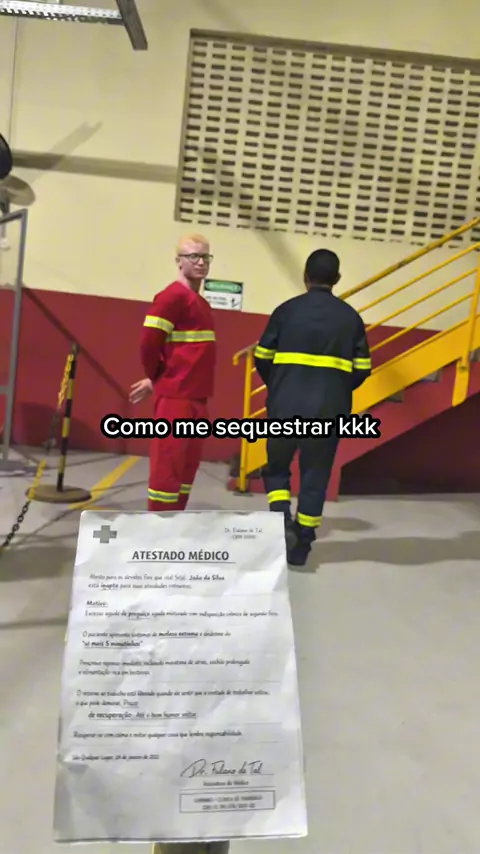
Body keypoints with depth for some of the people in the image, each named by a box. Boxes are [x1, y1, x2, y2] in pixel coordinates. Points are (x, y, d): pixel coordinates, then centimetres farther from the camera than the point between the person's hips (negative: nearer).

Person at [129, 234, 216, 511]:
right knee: (168, 462, -3)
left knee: (189, 464, 14)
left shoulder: (203, 303, 16)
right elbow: (149, 342, -16)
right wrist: (156, 379, -1)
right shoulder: (174, 296, -11)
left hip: (198, 397, 9)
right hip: (174, 396, -9)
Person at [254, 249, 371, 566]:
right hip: (328, 411, 1)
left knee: (277, 466, 19)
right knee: (315, 475, 12)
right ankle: (300, 545, 16)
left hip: (286, 407, -1)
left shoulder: (286, 310, 0)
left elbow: (263, 358, 3)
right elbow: (362, 369, 5)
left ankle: (282, 522, 0)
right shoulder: (351, 317, 4)